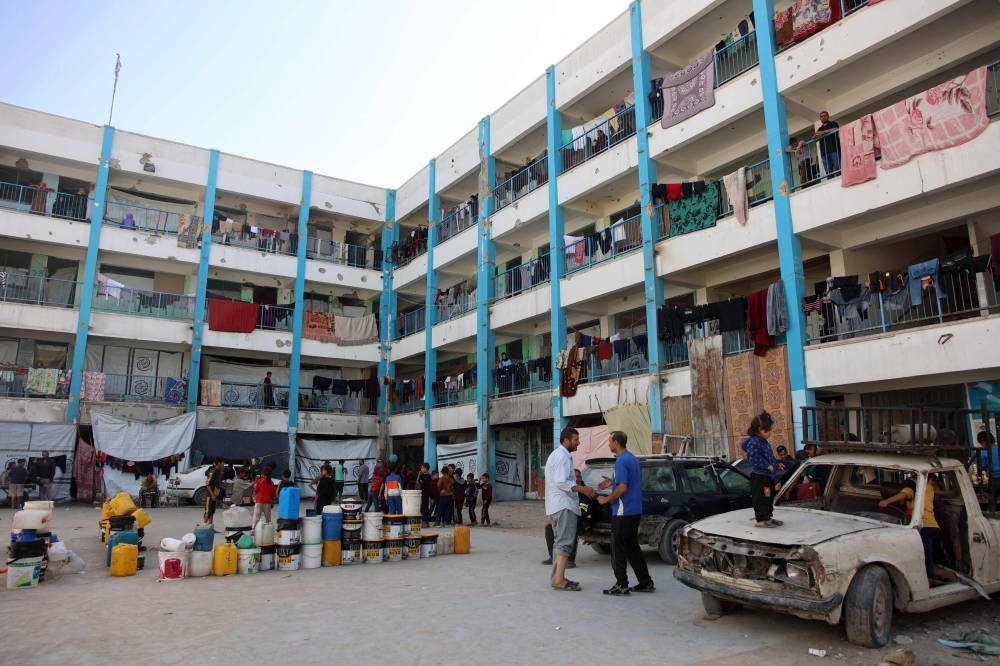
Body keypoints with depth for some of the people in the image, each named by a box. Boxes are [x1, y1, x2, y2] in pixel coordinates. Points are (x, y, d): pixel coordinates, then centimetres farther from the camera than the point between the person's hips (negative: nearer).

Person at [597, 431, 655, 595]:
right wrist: (612, 483, 18)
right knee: (632, 547, 15)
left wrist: (607, 499, -11)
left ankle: (621, 585, 3)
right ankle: (645, 582, 18)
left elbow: (622, 487, -22)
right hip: (635, 511, 9)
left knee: (618, 549, 0)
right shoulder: (632, 458, 14)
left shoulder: (621, 461, -17)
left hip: (623, 512, -9)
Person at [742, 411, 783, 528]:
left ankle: (768, 517, 30)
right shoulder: (753, 442, -19)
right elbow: (754, 459, -27)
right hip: (759, 476, -10)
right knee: (761, 499, -4)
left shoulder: (764, 442, 13)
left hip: (768, 476, 10)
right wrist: (767, 466, -23)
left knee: (769, 498, 18)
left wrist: (776, 464, 14)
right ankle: (760, 520, 3)